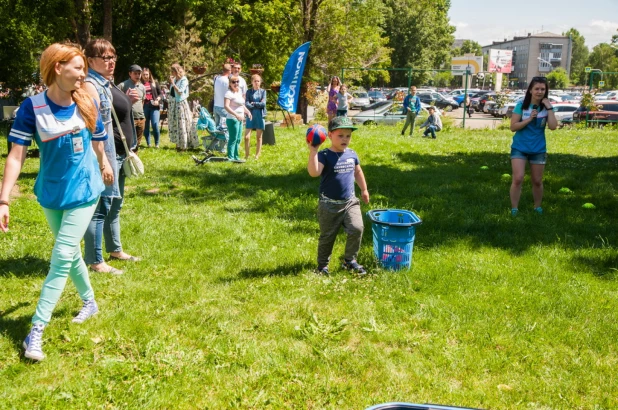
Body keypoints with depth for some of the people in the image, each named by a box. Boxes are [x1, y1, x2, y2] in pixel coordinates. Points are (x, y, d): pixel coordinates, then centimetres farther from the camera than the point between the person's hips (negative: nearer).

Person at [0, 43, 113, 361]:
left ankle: (36, 331, -2)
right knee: (69, 254, 17)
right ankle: (90, 302, 41)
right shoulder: (32, 107, -15)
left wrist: (104, 165, 26)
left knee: (62, 258, -7)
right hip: (50, 194, 0)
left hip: (83, 191, 0)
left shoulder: (87, 103, -7)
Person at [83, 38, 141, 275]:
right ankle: (95, 261, 1)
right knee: (100, 207, -6)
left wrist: (127, 101, 10)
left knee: (115, 204, 20)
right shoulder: (91, 86, -17)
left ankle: (115, 249, 33)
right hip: (105, 155, -11)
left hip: (119, 154, 11)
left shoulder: (106, 83, 14)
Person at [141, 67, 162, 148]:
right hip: (144, 107, 1)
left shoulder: (155, 82, 9)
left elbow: (160, 93, 11)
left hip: (154, 106, -1)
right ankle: (148, 143, 15)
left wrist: (157, 99, -7)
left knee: (155, 124, -11)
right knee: (146, 126, 5)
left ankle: (157, 143, 1)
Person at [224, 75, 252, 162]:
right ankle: (230, 157, -5)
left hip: (239, 119, 9)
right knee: (233, 139, -8)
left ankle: (235, 156, 21)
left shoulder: (239, 92, 15)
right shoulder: (229, 93, -11)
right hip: (232, 119, -9)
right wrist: (236, 114, -33)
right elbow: (226, 106, -24)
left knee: (238, 139, 13)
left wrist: (247, 111, 12)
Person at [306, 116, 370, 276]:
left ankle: (350, 261, 7)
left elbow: (358, 172, 22)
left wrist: (364, 190, 28)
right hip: (329, 205, -4)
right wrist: (313, 151, -36)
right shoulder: (324, 155, -13)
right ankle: (323, 264, 27)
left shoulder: (352, 155, 5)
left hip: (350, 202, 4)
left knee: (357, 229, -13)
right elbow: (314, 172, -30)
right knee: (327, 236, 8)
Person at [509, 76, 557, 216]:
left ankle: (537, 207, 31)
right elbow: (513, 127, -12)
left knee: (537, 181, 11)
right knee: (518, 179, -12)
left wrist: (549, 108, -19)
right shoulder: (522, 105, -9)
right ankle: (514, 209, 0)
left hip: (538, 149, 2)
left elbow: (553, 126, -16)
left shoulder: (546, 107, -3)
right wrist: (529, 119, -21)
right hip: (519, 148, -2)